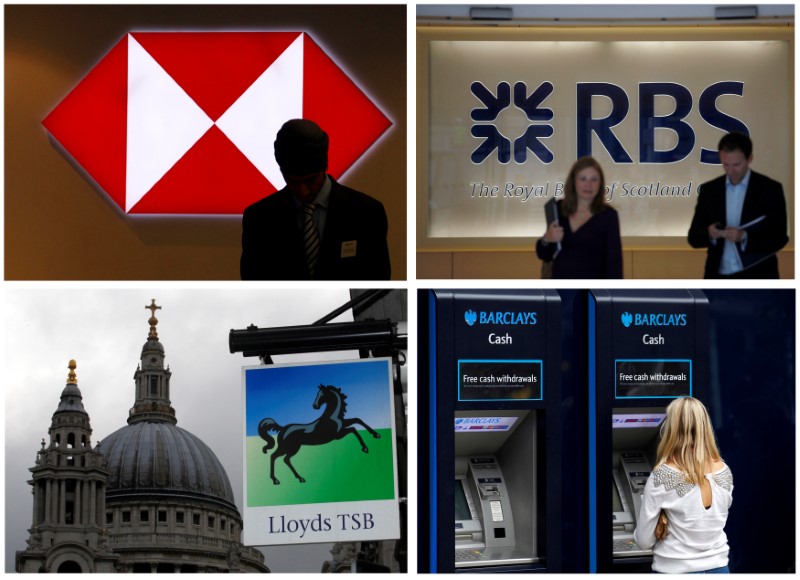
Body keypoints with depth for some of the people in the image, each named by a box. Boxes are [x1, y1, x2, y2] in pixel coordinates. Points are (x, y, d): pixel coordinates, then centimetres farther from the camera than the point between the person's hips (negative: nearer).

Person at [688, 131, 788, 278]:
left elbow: (778, 238, -6)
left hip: (757, 281, -3)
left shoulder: (770, 189, -1)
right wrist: (709, 234, -17)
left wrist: (744, 237, -23)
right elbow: (693, 237, 6)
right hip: (719, 280, 3)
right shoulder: (708, 190, 8)